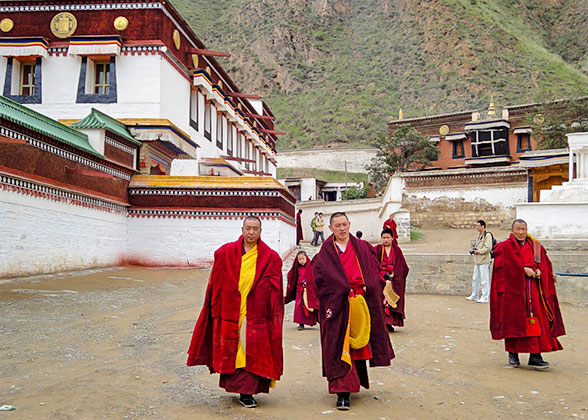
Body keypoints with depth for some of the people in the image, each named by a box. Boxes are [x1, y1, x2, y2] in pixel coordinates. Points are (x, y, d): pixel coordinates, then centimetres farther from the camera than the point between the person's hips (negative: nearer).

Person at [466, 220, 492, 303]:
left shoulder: (487, 235, -11)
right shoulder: (479, 235, 18)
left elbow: (488, 248, -19)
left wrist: (478, 251, -15)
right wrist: (474, 250, 10)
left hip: (484, 260, -10)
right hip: (477, 260, 10)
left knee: (484, 279, -5)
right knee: (475, 279, 15)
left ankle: (485, 297, 0)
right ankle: (474, 295, 25)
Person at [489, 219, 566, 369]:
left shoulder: (535, 246, 15)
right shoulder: (505, 247, 3)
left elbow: (544, 264, 11)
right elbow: (505, 265, -11)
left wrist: (538, 270, -10)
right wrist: (523, 269, -17)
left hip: (533, 288, 3)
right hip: (513, 289, -3)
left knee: (536, 321, -4)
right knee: (513, 321, -1)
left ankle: (535, 357, -4)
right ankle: (513, 354, 13)